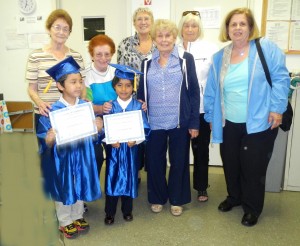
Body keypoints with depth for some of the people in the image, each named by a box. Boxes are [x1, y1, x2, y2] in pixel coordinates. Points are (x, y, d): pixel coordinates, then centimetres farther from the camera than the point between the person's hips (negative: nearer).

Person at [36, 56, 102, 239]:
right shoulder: (53, 111, -15)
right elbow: (45, 143, -12)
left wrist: (98, 128, -18)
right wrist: (50, 139, -34)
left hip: (83, 156, 3)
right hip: (63, 159, -3)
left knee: (80, 188, 19)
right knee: (64, 190, 13)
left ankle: (78, 217, 42)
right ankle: (65, 222, 35)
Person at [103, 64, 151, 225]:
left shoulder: (138, 106, -4)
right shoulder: (110, 106, -2)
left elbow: (145, 128, -5)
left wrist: (136, 140, -20)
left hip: (131, 148, 0)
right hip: (113, 148, 0)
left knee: (129, 178, 11)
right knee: (112, 177, 5)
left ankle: (127, 210, 30)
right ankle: (109, 212, 21)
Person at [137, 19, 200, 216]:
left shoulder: (185, 59, 0)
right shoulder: (147, 63, 8)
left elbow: (194, 92, -2)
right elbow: (141, 94, 10)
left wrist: (194, 122, -7)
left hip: (179, 122, -2)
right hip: (154, 123, 2)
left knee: (179, 161, 10)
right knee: (154, 161, 10)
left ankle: (177, 199, 29)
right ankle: (157, 198, 31)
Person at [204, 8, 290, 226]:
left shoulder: (266, 48, -5)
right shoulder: (219, 58, 8)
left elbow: (280, 78, -8)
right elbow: (212, 90, 12)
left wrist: (277, 108, -15)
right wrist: (211, 116, 14)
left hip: (259, 123, -4)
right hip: (229, 124, 4)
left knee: (253, 166, 3)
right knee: (230, 164, 15)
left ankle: (252, 208, 25)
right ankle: (234, 196, 40)